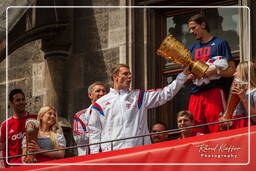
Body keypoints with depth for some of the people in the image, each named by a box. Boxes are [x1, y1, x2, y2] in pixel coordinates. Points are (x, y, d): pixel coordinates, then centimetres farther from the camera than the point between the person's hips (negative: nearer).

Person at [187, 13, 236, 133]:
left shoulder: (219, 43, 6)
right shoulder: (192, 48, 22)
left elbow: (231, 70, -1)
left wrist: (214, 71, -17)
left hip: (214, 91, -5)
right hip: (196, 94, 5)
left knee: (218, 131, -14)